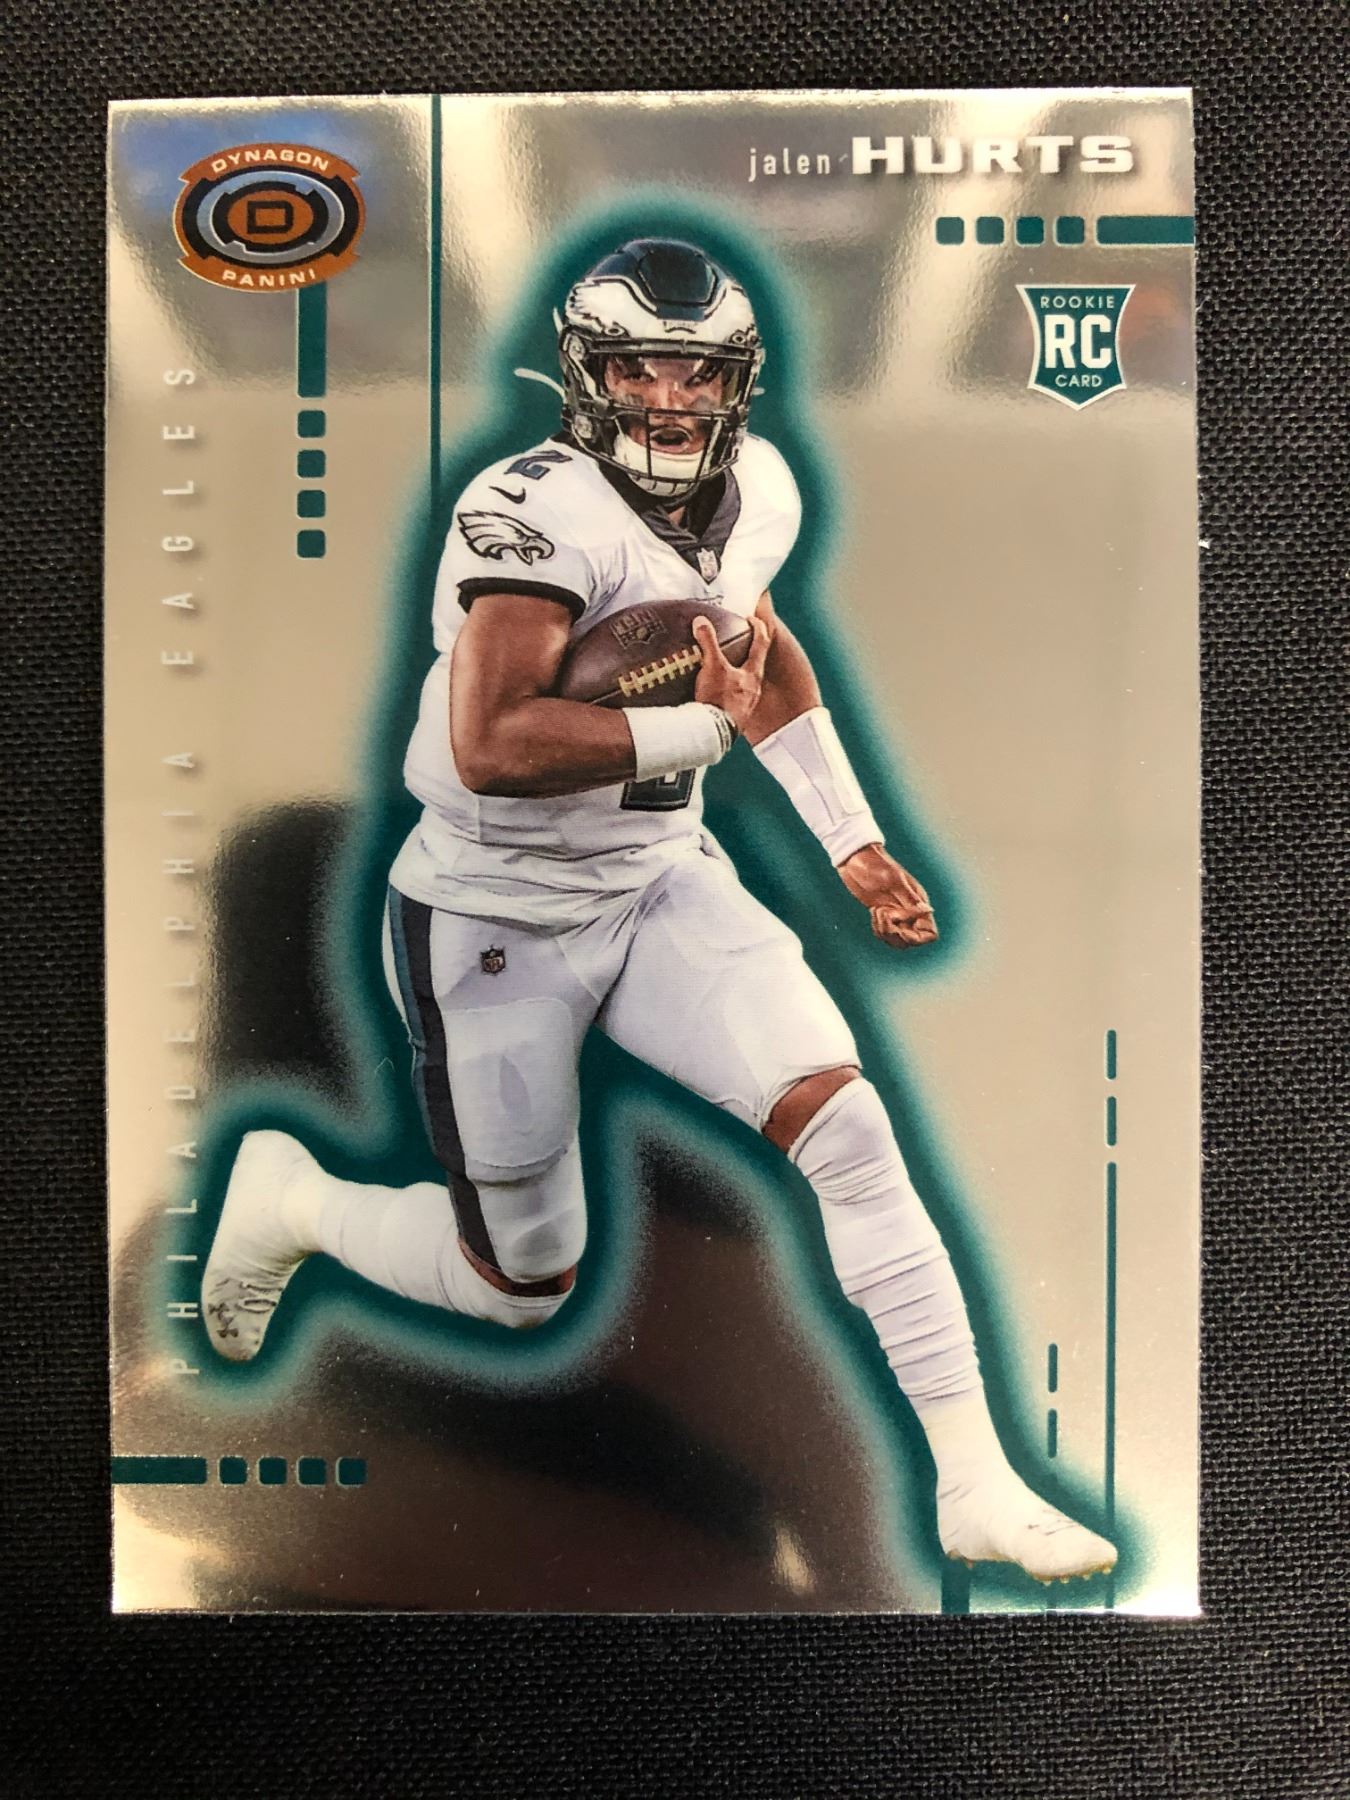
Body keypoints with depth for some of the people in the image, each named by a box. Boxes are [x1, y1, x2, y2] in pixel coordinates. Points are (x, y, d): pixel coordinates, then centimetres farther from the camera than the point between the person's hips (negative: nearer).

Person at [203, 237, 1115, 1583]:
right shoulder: (538, 511, -22)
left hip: (663, 882, 6)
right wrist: (696, 724, -24)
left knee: (845, 1121, -10)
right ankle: (290, 1197, 36)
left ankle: (975, 1484, 5)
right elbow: (489, 747, -34)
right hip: (496, 920, -5)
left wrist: (854, 841, 15)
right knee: (524, 1287, 7)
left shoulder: (757, 490, 2)